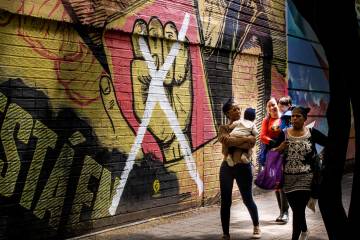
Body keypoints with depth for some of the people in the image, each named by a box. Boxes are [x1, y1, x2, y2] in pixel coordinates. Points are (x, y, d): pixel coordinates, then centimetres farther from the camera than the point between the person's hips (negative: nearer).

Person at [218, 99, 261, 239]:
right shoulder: (223, 128, 1)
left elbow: (252, 143, -16)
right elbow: (225, 140, -21)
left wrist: (233, 141, -23)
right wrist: (245, 139, -24)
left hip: (244, 166, 0)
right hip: (227, 167, 0)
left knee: (247, 199, 7)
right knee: (225, 202, 2)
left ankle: (256, 226, 33)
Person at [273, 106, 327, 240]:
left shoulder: (312, 133, -3)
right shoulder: (284, 134, 2)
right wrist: (278, 149, -15)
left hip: (305, 178, -3)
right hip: (288, 179, 3)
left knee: (298, 210, -7)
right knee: (297, 209, 16)